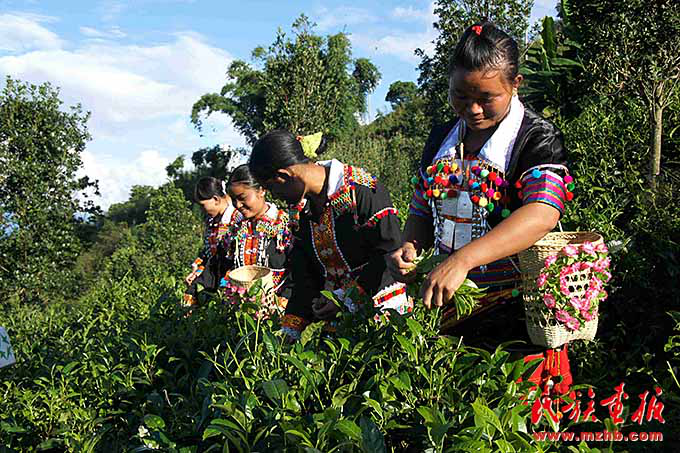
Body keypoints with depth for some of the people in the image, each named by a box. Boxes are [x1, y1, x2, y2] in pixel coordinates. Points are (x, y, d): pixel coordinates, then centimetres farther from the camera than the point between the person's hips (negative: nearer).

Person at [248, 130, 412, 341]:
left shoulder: (360, 190, -18)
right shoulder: (298, 207, 6)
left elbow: (391, 250, -20)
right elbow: (303, 275, 9)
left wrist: (346, 300, -22)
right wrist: (289, 331, 1)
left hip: (383, 308, -6)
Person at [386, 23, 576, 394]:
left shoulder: (537, 138, -11)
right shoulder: (441, 139, 8)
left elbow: (542, 213, -29)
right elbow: (422, 213, 17)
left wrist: (462, 259, -40)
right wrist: (409, 248, -7)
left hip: (514, 314, -5)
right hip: (446, 308, 5)